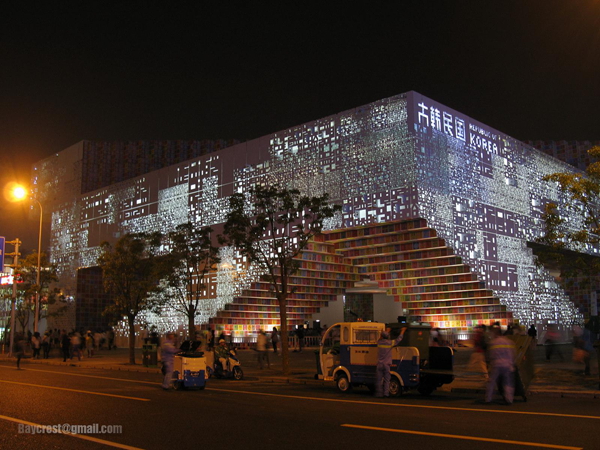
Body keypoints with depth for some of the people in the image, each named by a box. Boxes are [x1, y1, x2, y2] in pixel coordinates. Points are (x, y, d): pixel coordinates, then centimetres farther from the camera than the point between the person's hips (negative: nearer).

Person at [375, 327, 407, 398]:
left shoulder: (379, 342, 1)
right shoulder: (390, 343, -3)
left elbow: (380, 338, 26)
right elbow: (398, 339, 10)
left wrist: (387, 331, 38)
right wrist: (402, 331, 24)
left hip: (379, 364, 1)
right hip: (386, 364, -1)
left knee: (379, 380, 4)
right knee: (386, 380, 3)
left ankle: (379, 393, 3)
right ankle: (386, 393, -3)